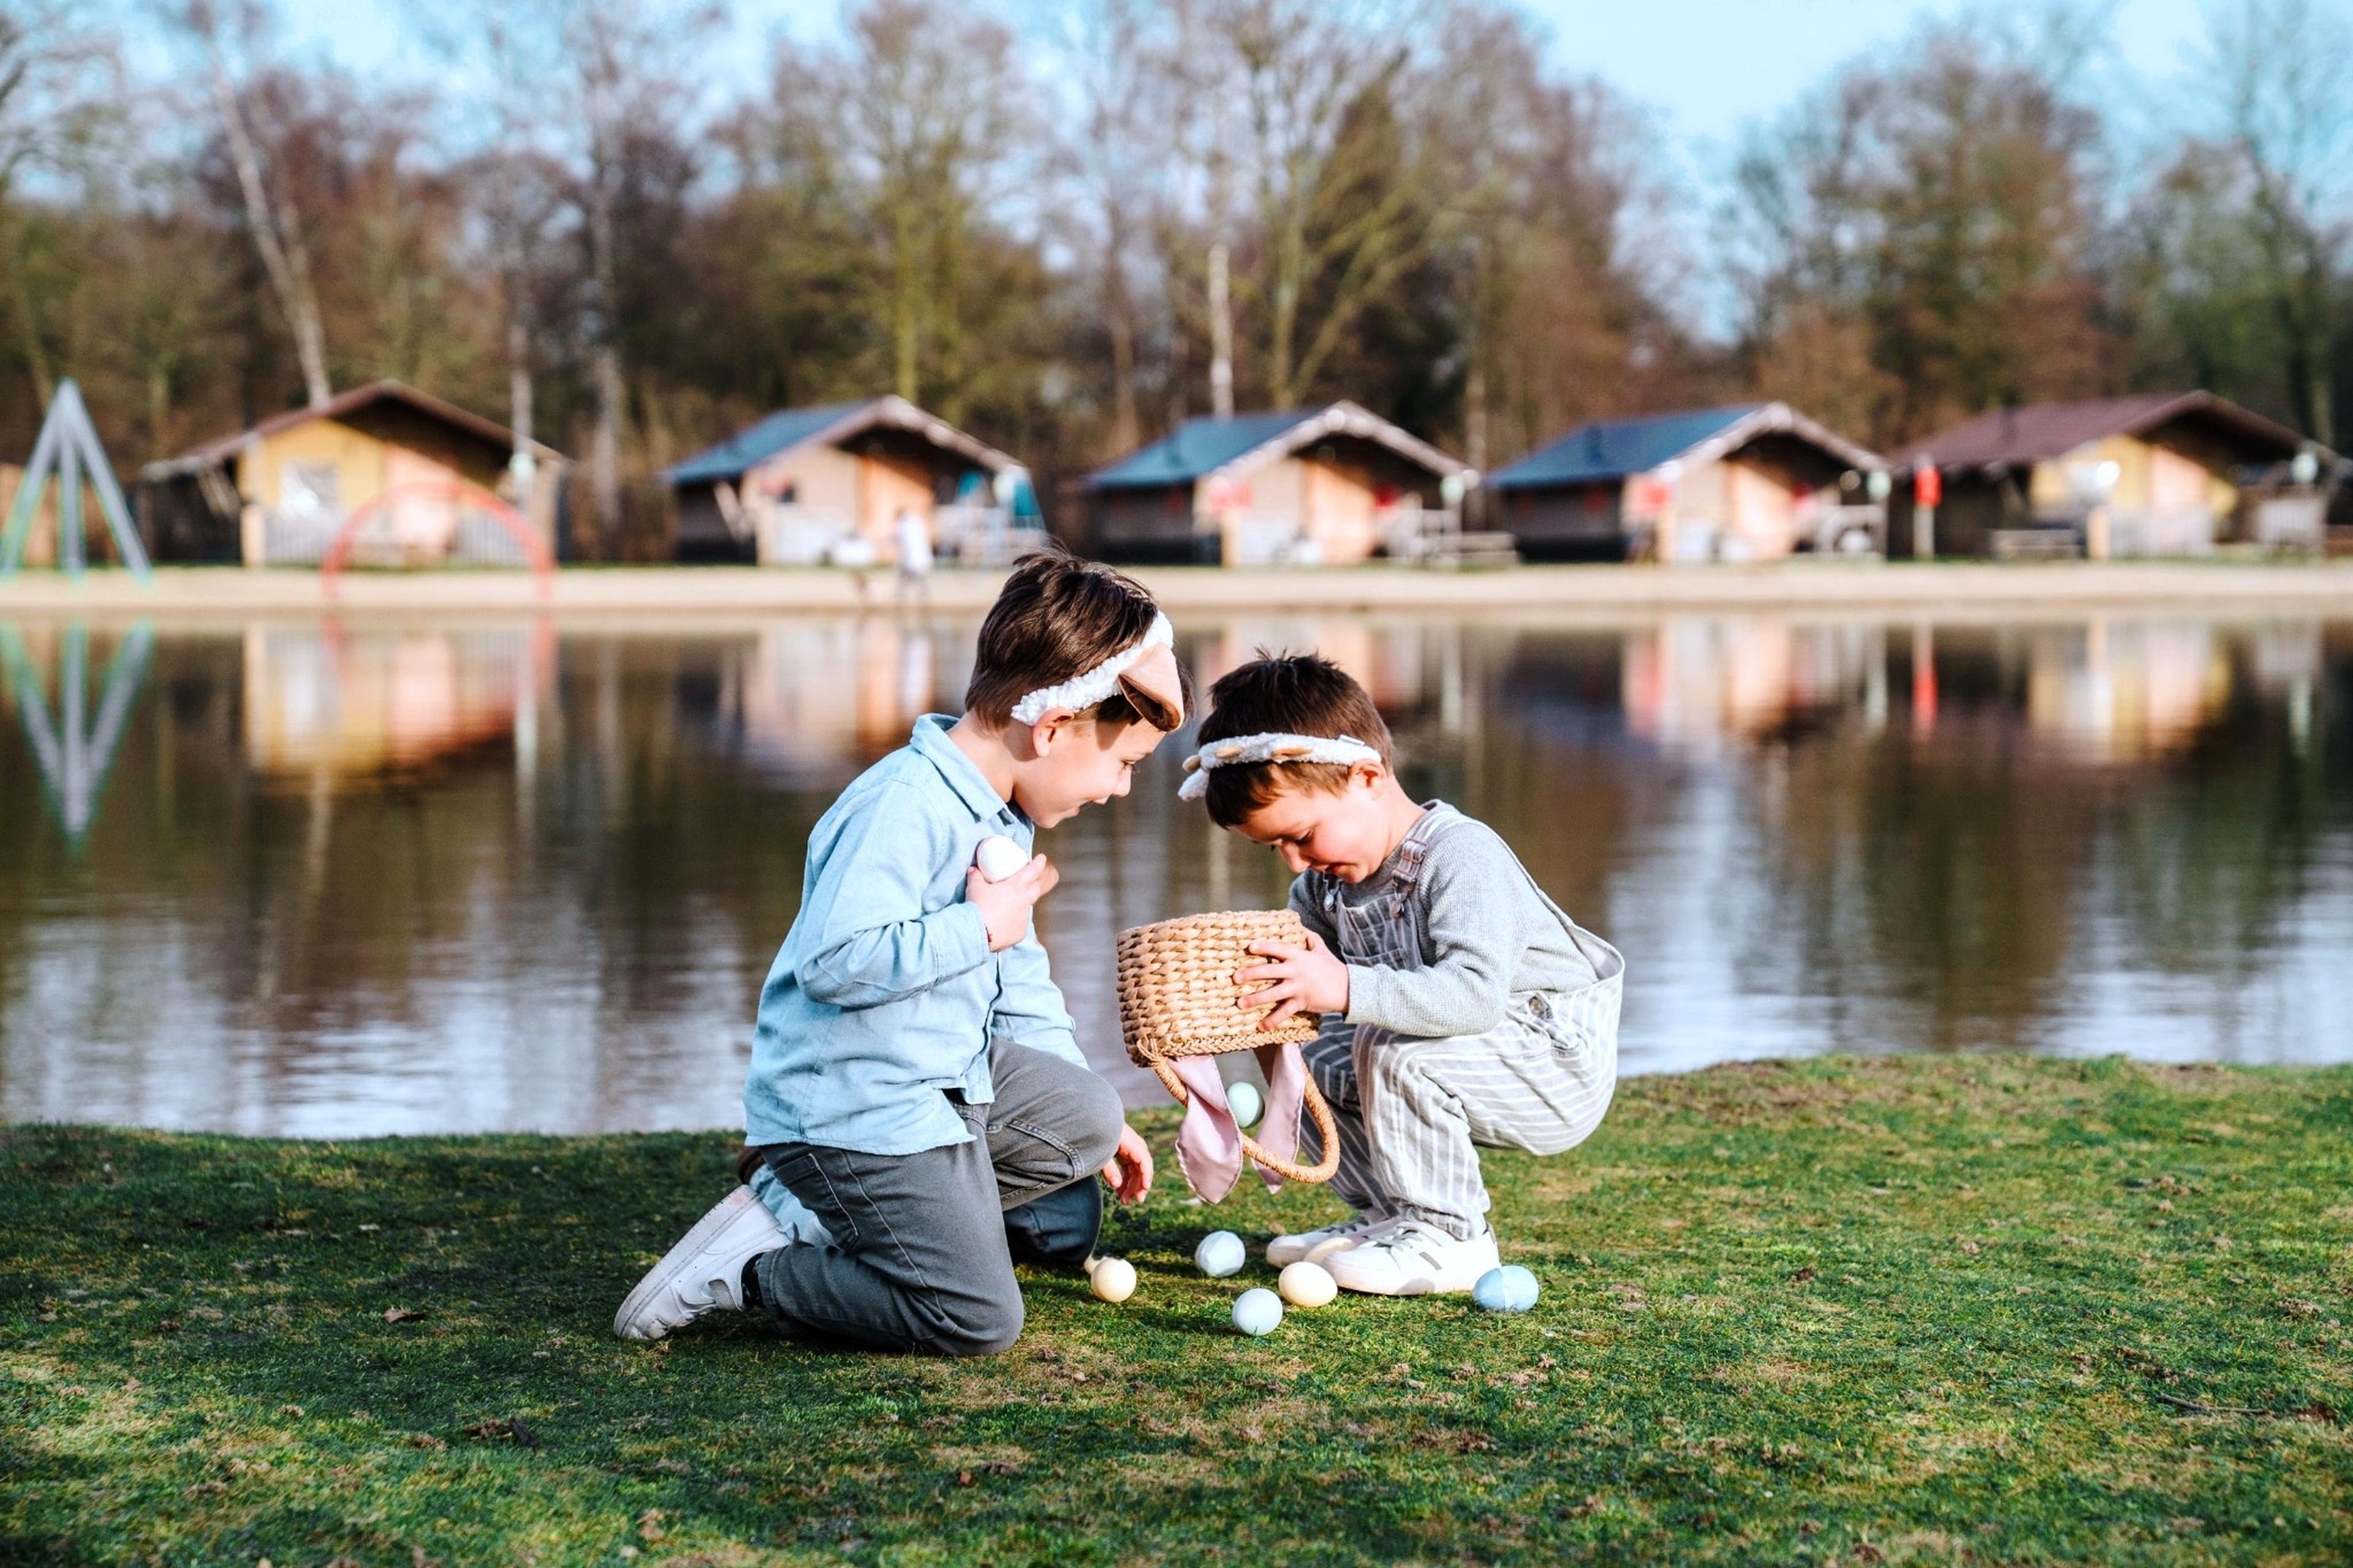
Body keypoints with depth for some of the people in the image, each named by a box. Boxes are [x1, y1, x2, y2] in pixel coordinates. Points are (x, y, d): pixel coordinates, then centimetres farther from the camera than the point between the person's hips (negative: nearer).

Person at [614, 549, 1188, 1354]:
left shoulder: (1003, 817, 11)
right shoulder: (903, 809, -23)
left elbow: (1018, 982, 23)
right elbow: (837, 961, -32)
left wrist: (1087, 1107, 25)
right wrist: (978, 926, -22)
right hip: (848, 1107, -10)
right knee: (979, 1318, -13)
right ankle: (749, 1267, -1)